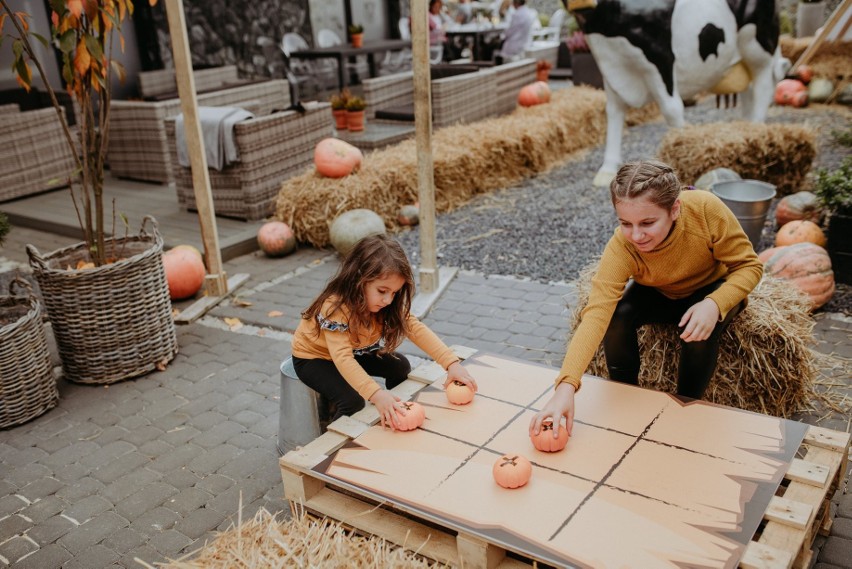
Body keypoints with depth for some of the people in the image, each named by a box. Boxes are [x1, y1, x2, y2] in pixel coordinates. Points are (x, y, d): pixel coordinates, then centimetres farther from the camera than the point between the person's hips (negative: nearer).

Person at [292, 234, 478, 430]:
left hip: (354, 351, 7)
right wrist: (377, 395, -58)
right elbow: (343, 359, -46)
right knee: (353, 401, -27)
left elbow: (416, 329, -20)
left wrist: (452, 363, -33)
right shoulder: (335, 307, -38)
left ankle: (395, 414, 19)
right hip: (313, 357, -7)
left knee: (400, 366, -1)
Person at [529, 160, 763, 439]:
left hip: (713, 290, -1)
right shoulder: (621, 248, -34)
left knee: (699, 332, -32)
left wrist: (714, 304, -42)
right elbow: (596, 313, -45)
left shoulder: (706, 209, -35)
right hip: (658, 295, 1)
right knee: (617, 315, -27)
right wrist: (566, 386, -57)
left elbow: (749, 266, -22)